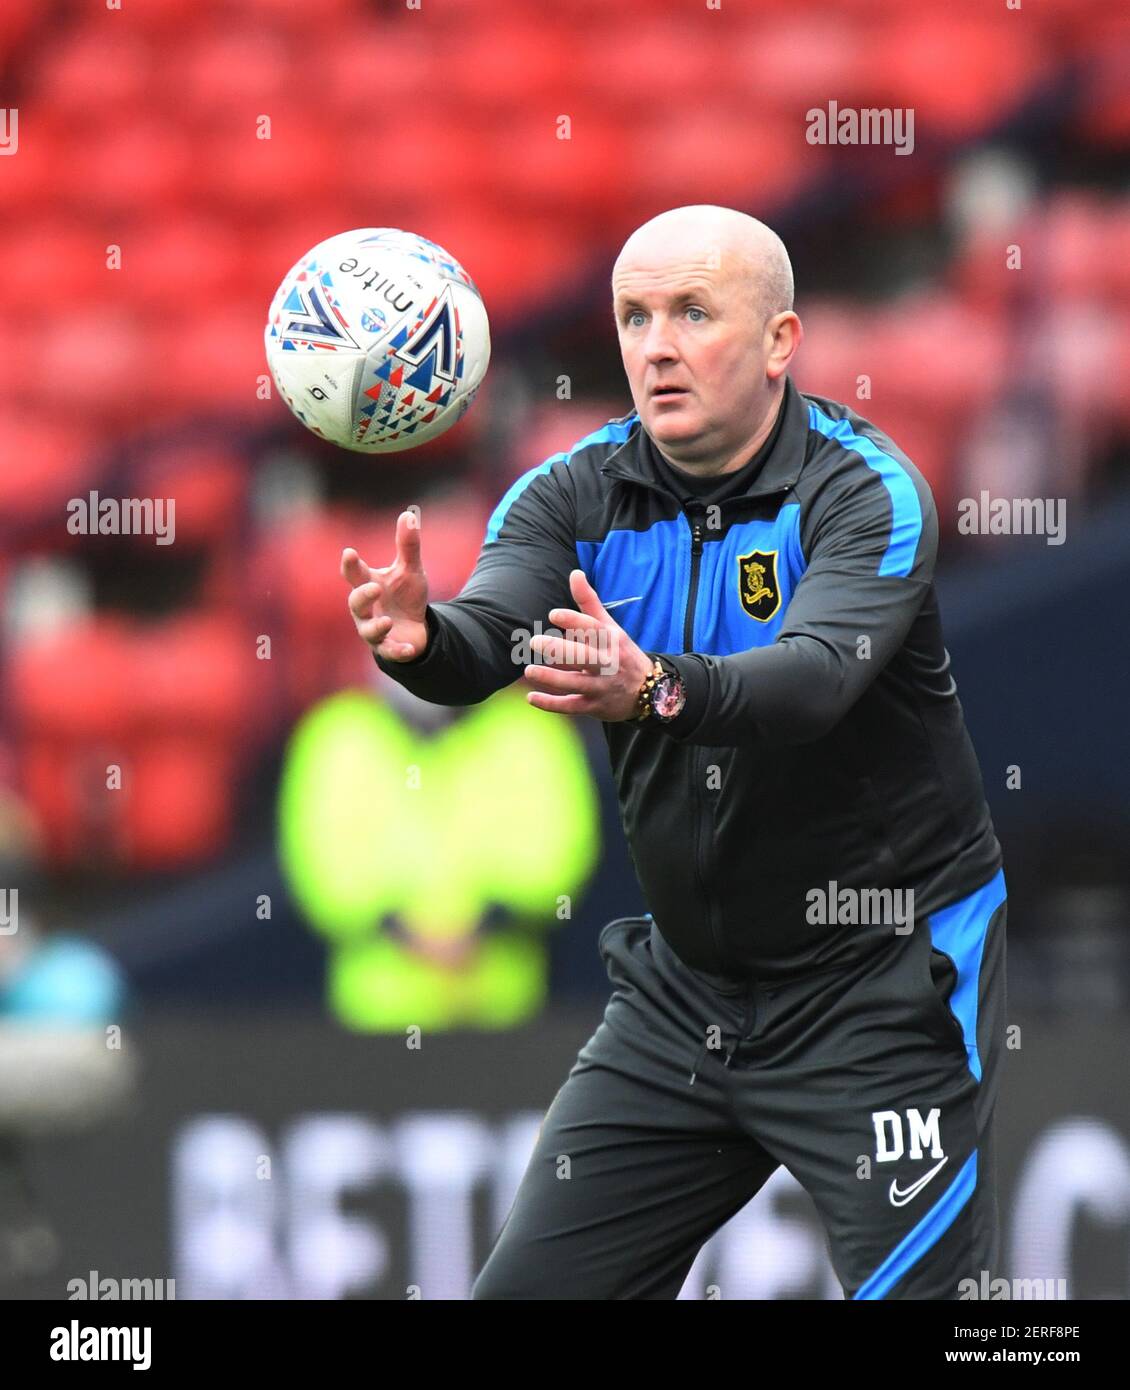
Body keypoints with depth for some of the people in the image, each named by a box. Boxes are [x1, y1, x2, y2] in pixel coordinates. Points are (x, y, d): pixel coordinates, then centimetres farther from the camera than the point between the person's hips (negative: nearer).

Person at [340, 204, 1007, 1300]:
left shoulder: (865, 491, -16)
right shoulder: (575, 496, -2)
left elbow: (818, 674, -34)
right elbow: (488, 636, -19)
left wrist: (656, 691, -53)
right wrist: (419, 640, -43)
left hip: (883, 989, -5)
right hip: (681, 990, 5)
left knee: (915, 1289, -12)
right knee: (527, 1288, 6)